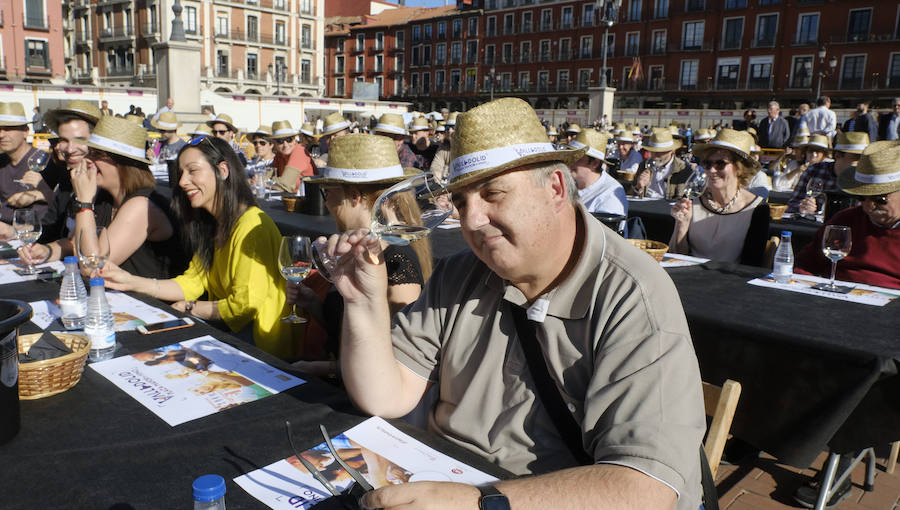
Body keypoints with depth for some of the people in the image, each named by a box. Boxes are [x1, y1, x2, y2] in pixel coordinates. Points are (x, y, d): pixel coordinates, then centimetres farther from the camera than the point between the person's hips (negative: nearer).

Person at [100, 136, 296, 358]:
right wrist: (132, 282, -4)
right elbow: (192, 282, 7)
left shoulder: (252, 227, -21)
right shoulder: (212, 225, 11)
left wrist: (190, 308, -8)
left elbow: (246, 304, -23)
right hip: (225, 331, 8)